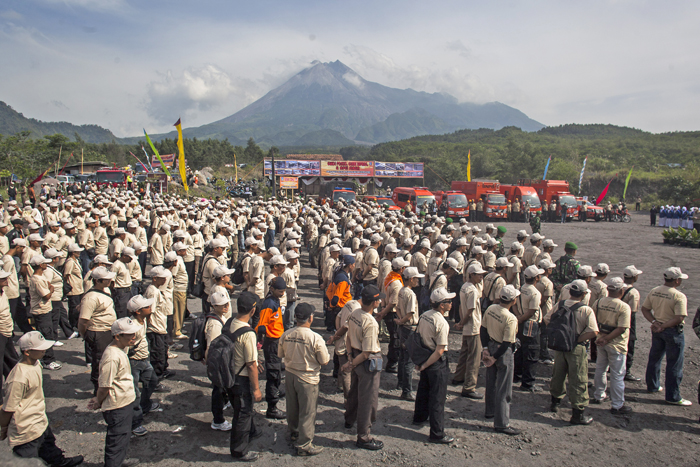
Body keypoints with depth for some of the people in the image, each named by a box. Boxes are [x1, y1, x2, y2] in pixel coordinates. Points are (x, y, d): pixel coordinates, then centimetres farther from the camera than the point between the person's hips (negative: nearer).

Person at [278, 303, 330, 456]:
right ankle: (304, 445, 18)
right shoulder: (316, 339, -24)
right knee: (308, 411, 9)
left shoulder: (286, 335, -10)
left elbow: (280, 354, 5)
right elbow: (324, 361, -15)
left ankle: (294, 433, 46)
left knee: (292, 408, 24)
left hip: (290, 375, 5)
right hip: (308, 379, -5)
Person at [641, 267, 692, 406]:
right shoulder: (679, 296, -20)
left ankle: (652, 386, 35)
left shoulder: (654, 291, -1)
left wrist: (654, 322, -6)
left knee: (654, 358, 20)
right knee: (674, 364, 4)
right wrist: (663, 326, -17)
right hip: (673, 332, -6)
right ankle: (673, 397, 11)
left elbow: (644, 308, 3)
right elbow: (679, 318, -26)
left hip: (657, 330, 7)